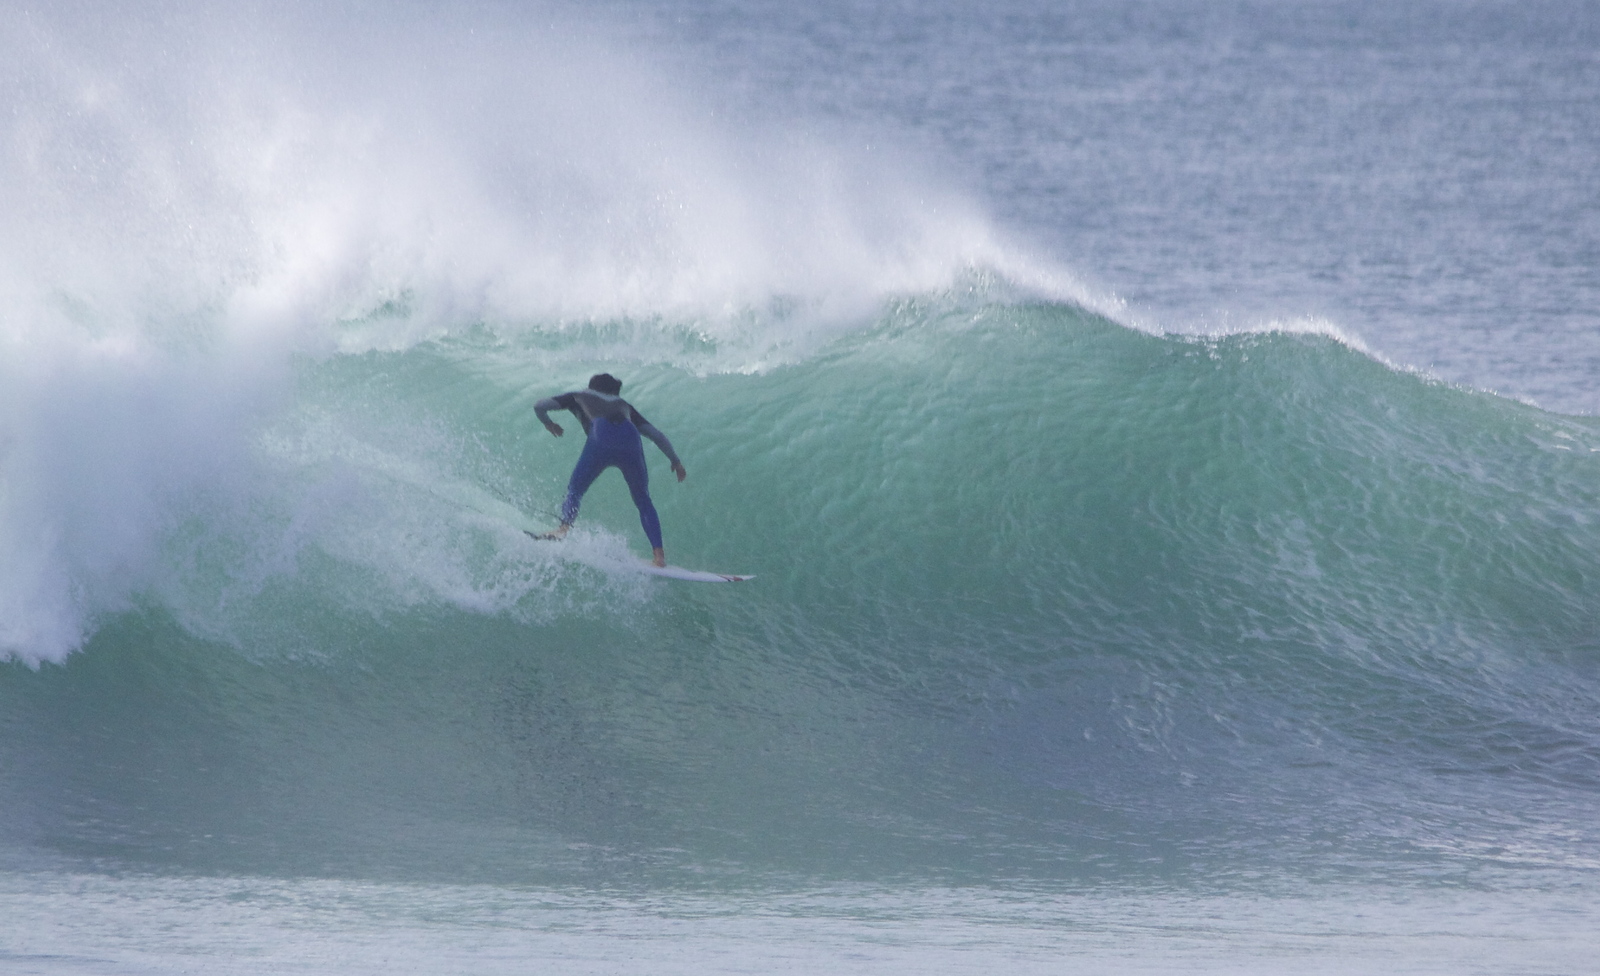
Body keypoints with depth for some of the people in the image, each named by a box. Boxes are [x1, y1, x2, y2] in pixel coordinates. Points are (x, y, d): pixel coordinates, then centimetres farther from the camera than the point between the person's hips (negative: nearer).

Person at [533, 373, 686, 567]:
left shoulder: (580, 397, 34)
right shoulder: (623, 405, 39)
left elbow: (539, 407, 29)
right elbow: (658, 436, 34)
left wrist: (548, 424, 49)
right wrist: (676, 461, 44)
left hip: (602, 438, -2)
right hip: (630, 440, 2)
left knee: (575, 490, 12)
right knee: (643, 500, 15)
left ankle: (565, 527, -16)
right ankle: (658, 553, 2)